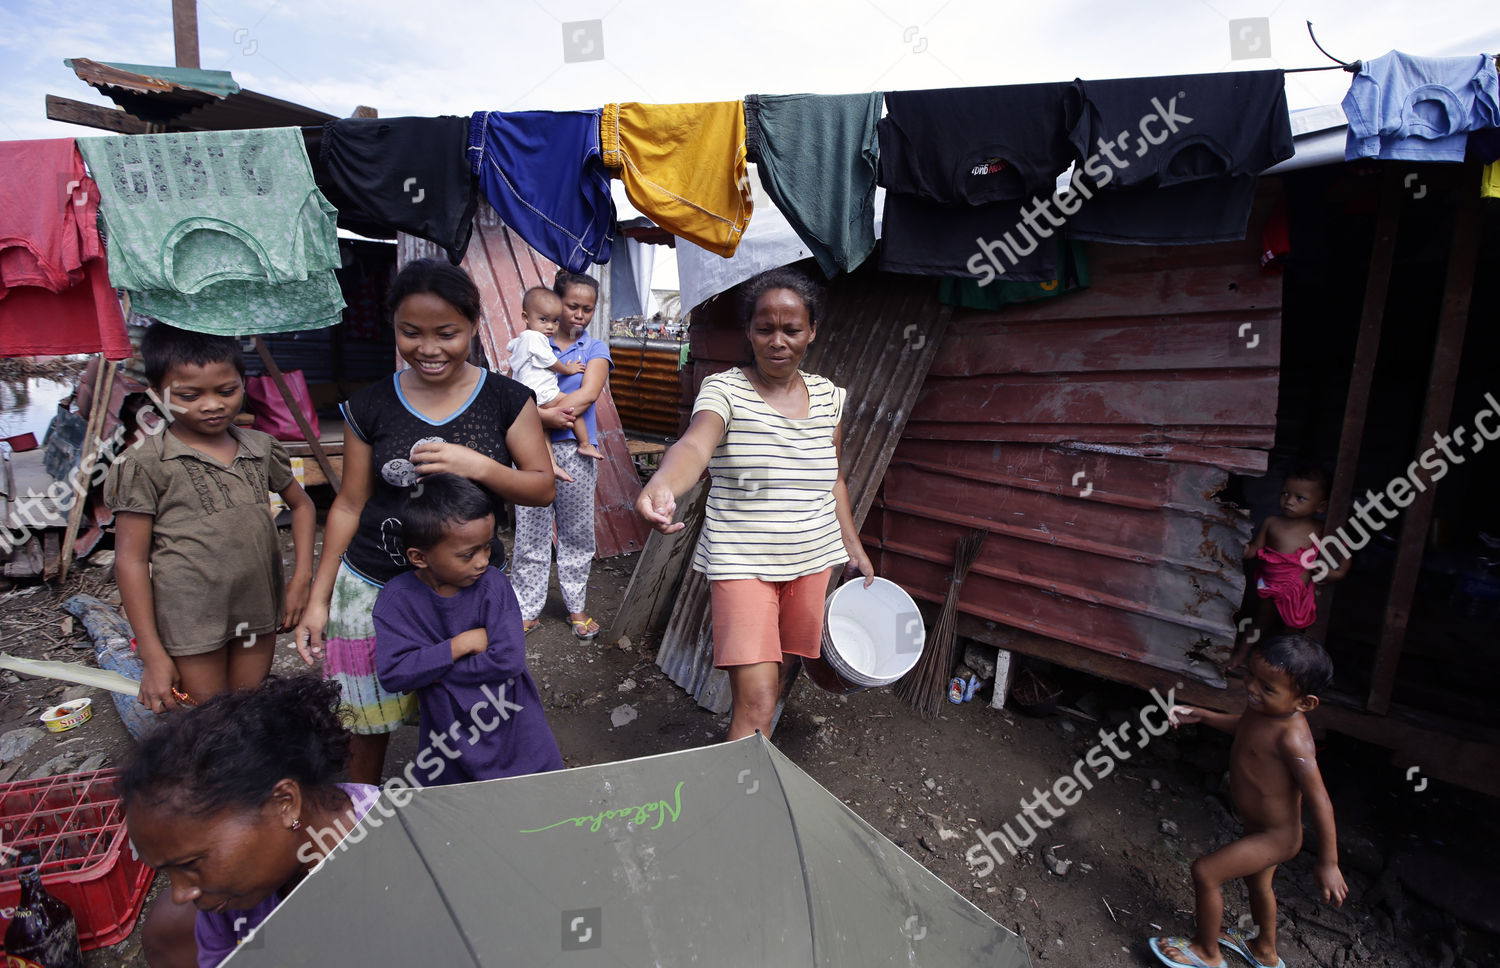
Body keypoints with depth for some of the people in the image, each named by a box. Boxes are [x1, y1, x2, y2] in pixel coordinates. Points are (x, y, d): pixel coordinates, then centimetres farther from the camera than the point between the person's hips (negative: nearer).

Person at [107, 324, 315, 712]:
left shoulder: (261, 449, 3)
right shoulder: (146, 464, -9)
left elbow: (301, 505, 18)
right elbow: (131, 560, -7)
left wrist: (302, 577, 6)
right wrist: (153, 654, -8)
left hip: (259, 616, 4)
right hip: (191, 623, -4)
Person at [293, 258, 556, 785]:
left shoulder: (506, 400, -5)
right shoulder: (370, 406, -2)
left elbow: (542, 487, -5)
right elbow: (349, 505, 4)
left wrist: (477, 465, -22)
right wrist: (318, 599, 6)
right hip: (374, 587, 1)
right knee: (368, 721, 16)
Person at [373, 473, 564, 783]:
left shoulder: (493, 584, -15)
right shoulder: (397, 598, -13)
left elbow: (508, 659, -23)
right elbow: (391, 674, -22)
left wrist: (430, 672, -20)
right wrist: (463, 643, -22)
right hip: (450, 736, 0)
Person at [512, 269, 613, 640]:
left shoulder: (595, 349, 7)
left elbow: (589, 393, -10)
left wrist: (539, 413, -15)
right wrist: (546, 415, -23)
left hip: (574, 452, 0)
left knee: (577, 533, 11)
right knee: (530, 535, 5)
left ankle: (576, 606, 26)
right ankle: (529, 611, 18)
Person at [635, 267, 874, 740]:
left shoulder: (828, 395, 5)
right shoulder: (724, 390, -12)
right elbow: (695, 445, -33)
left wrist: (854, 546, 14)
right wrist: (662, 486, -55)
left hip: (813, 559, 5)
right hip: (742, 563, -5)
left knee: (776, 673, 20)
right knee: (756, 702, -12)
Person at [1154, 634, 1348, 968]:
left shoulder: (1292, 739, -36)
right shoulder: (1263, 707, -11)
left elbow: (1320, 803, -29)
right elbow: (1244, 725, 14)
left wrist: (1328, 863, -20)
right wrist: (1200, 715, 8)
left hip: (1276, 837, -9)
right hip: (1262, 828, 9)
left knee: (1205, 872, -2)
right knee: (1257, 881, 30)